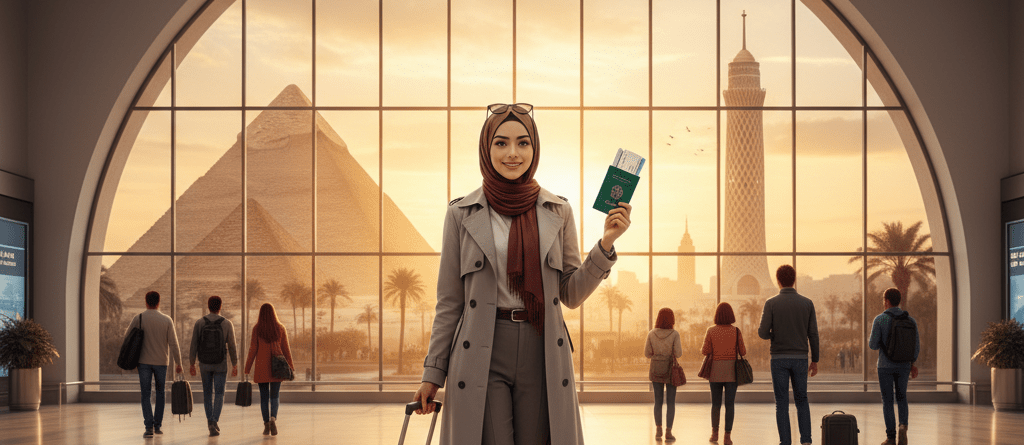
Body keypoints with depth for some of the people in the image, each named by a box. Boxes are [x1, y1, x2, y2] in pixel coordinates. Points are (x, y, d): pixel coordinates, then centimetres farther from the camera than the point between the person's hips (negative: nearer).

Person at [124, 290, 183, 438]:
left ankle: (149, 427, -10)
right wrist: (178, 363, 4)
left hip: (144, 362, -1)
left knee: (146, 395, 2)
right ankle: (157, 425, 17)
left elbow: (127, 336, 7)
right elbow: (173, 343, -4)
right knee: (160, 394, 15)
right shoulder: (167, 320, -3)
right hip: (161, 362, 1)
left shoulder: (138, 319, -4)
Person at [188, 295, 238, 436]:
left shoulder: (199, 323, -4)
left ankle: (210, 421, 21)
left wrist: (191, 364, 4)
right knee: (219, 394, 1)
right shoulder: (227, 324, -8)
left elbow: (194, 345, -4)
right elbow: (232, 347, -6)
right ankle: (214, 422, -17)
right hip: (220, 364, -2)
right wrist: (235, 366, 3)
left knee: (207, 392, 18)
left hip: (204, 364, 2)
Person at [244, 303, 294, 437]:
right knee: (275, 396, 4)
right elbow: (286, 349, 1)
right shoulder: (280, 328, 0)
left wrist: (247, 369, 0)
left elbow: (253, 349, -6)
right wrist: (291, 366, 7)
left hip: (261, 366, -1)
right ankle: (273, 418, -21)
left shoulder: (257, 329, -4)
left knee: (264, 396, 8)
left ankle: (266, 425, 4)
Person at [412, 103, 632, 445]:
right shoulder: (462, 214, 4)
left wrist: (605, 244, -4)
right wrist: (433, 372, 5)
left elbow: (572, 294, 9)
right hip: (482, 356, -1)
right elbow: (449, 301, 7)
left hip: (542, 353, 2)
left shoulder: (558, 212, 8)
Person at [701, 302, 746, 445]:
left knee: (716, 403, 15)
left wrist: (702, 349, 16)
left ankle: (714, 433, 15)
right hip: (732, 370, -1)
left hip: (715, 370, 1)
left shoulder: (711, 331, -4)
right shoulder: (736, 331, -4)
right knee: (730, 404, 1)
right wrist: (744, 347, 20)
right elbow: (742, 352, -2)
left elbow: (706, 351, -6)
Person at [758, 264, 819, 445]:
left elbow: (763, 333, -10)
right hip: (799, 358, 2)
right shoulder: (807, 303, 1)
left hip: (779, 358, -2)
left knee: (782, 403, 3)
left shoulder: (771, 303, -6)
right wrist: (815, 360, 10)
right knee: (801, 400, 15)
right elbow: (813, 334, 1)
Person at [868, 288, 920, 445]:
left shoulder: (880, 319, -11)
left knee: (888, 401, 6)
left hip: (885, 366, -3)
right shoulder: (910, 320, -1)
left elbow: (873, 345, -10)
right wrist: (912, 364, 15)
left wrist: (873, 333, 12)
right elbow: (916, 345, 1)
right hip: (904, 366, 3)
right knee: (901, 398, 17)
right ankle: (903, 426, -8)